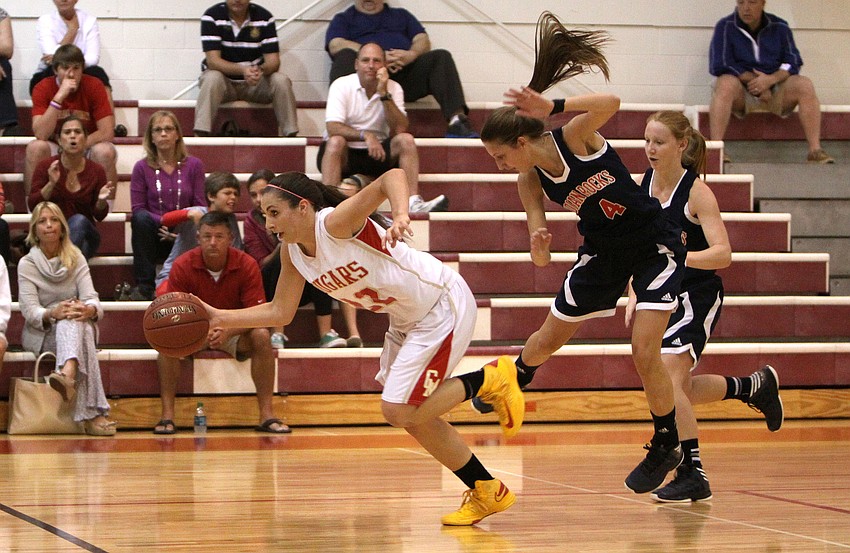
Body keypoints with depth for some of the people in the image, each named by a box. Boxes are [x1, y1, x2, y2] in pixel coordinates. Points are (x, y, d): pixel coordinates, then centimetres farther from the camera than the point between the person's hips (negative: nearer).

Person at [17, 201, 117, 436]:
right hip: (40, 335, -2)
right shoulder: (27, 264, 0)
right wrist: (53, 314, -35)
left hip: (77, 327, 2)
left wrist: (89, 309, -32)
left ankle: (67, 374, -71)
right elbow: (30, 311, -12)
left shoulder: (76, 259, 8)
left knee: (77, 322, -36)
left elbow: (91, 298, -6)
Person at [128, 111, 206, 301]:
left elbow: (200, 207, 3)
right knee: (141, 218, -33)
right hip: (154, 236, 0)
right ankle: (144, 286, -31)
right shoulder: (142, 167, 3)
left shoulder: (193, 165, 6)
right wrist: (164, 222, -18)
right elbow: (137, 209, -1)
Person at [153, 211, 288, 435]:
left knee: (261, 337, -30)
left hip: (235, 334, 0)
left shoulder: (246, 265, -16)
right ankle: (167, 415, -29)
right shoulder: (183, 265, -16)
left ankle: (267, 415, -27)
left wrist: (229, 331, -38)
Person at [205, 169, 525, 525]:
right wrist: (222, 318, -3)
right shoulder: (292, 252, -1)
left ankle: (489, 379, 3)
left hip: (444, 304, -10)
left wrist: (401, 216, -57)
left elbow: (392, 176, -38)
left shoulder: (336, 223, -26)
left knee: (399, 411, -13)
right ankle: (487, 492, 27)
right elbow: (280, 312, 7)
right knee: (412, 417, 14)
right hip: (407, 320, 10)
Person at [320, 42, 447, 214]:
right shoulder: (342, 86, -8)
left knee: (406, 140, -21)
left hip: (377, 154, 3)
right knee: (336, 141, -34)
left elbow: (400, 129, -13)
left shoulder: (393, 88, 1)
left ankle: (413, 202, -30)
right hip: (345, 155, -3)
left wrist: (384, 94, -20)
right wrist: (365, 135, -35)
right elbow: (332, 128, -21)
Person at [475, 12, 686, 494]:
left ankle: (667, 446, 3)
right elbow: (541, 256, -11)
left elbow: (611, 103, -47)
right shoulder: (530, 181, -10)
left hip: (655, 246, -6)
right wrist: (539, 243, -34)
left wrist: (552, 107, -58)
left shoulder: (574, 137, -26)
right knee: (548, 338, 18)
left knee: (645, 350, -18)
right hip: (603, 251, 6)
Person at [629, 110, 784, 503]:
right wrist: (633, 296, 2)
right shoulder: (641, 186, 2)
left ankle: (692, 474, -13)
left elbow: (723, 254, -23)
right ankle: (755, 386, 38)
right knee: (679, 390, 15)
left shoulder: (696, 192, -16)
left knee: (667, 379, -20)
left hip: (698, 295, -7)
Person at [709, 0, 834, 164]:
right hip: (741, 94, -2)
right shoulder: (725, 27, 0)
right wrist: (754, 81, -12)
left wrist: (770, 80, -19)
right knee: (726, 83, -35)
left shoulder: (779, 27, 9)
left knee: (805, 85, -24)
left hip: (775, 91, 3)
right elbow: (720, 66, -9)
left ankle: (815, 150, -29)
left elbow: (792, 63, 1)